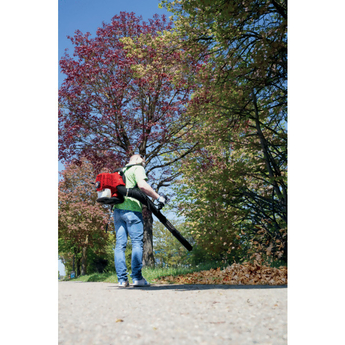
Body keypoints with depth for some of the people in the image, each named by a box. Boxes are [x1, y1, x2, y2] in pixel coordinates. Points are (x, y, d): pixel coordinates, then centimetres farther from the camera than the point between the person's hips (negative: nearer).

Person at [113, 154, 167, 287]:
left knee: (120, 244, 4)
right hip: (131, 209, -7)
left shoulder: (122, 170, 26)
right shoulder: (138, 168, 2)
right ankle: (137, 277, -7)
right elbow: (142, 185, -15)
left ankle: (122, 279, 3)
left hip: (118, 209, 8)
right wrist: (158, 197, -10)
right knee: (137, 243, -4)